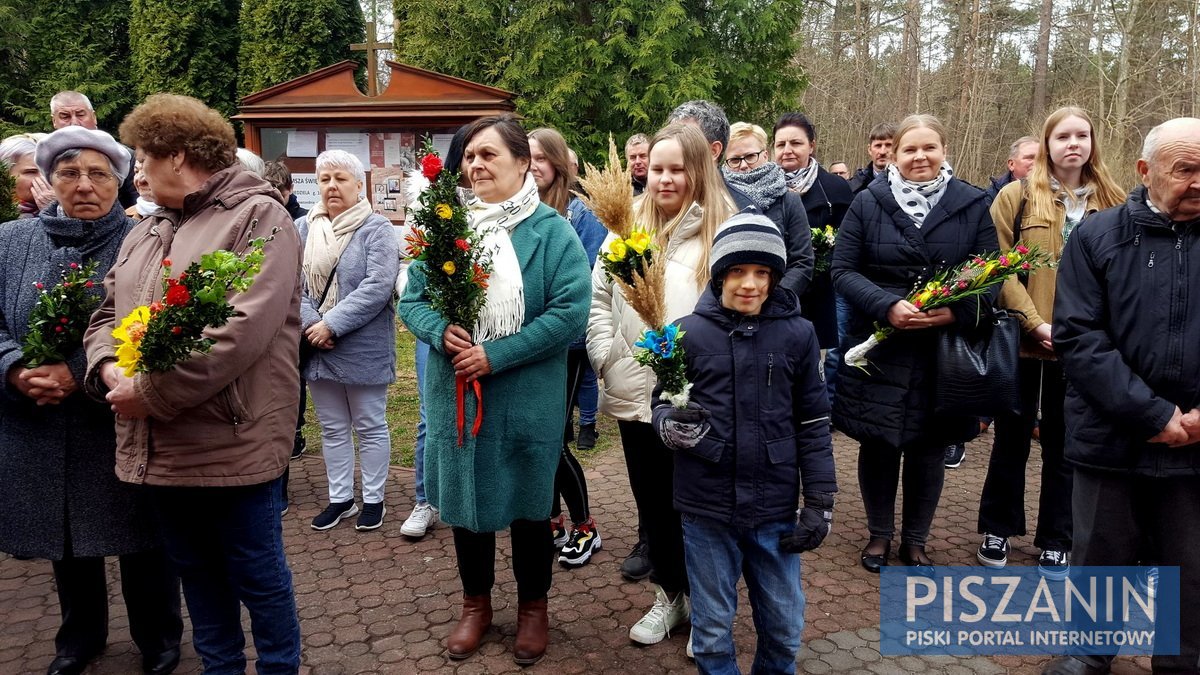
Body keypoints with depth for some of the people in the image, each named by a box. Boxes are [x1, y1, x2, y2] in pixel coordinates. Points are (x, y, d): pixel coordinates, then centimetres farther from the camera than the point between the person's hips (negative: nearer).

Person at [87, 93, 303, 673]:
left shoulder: (258, 217, -11)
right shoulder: (146, 231, 16)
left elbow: (245, 329, -22)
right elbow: (108, 313, 17)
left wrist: (151, 393, -20)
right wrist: (109, 370, -6)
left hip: (233, 444, -8)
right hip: (160, 446, 8)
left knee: (257, 575, 7)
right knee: (194, 568, 20)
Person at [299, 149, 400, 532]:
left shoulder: (376, 229, -6)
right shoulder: (302, 229, 8)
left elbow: (378, 286, -18)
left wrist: (332, 324, -21)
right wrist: (309, 323, -17)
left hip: (363, 349, -4)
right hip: (317, 348, 5)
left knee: (370, 427, 8)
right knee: (332, 428, 15)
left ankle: (373, 499, 22)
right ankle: (340, 498, 29)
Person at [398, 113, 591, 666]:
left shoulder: (551, 231, -7)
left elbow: (570, 312, -16)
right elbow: (412, 298, 5)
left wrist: (497, 355, -21)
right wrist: (441, 333, -17)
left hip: (527, 399, -3)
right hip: (455, 395, 4)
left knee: (528, 501, 12)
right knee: (465, 497, 15)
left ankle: (533, 606, 34)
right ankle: (476, 604, 37)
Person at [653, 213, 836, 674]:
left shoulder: (798, 335, -4)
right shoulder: (689, 334, -6)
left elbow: (813, 425, 2)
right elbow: (662, 405, 3)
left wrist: (820, 502, 1)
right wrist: (671, 427, -20)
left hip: (776, 509, 1)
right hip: (707, 508, -1)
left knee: (784, 628, 17)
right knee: (712, 630, 15)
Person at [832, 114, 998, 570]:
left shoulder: (972, 205, 3)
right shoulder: (869, 202, 0)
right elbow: (843, 269, -2)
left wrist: (956, 311, -16)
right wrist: (887, 306, -18)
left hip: (944, 351, 1)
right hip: (878, 348, 0)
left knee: (928, 447, 10)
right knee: (878, 443, 7)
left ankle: (915, 540, 29)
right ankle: (880, 534, 28)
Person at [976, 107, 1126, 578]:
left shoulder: (1112, 202, 7)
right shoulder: (1017, 195, -1)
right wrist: (1035, 323, -15)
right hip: (1022, 339, -2)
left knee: (1064, 442, 11)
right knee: (1013, 436, 10)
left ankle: (1056, 542, 24)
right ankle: (997, 529, 26)